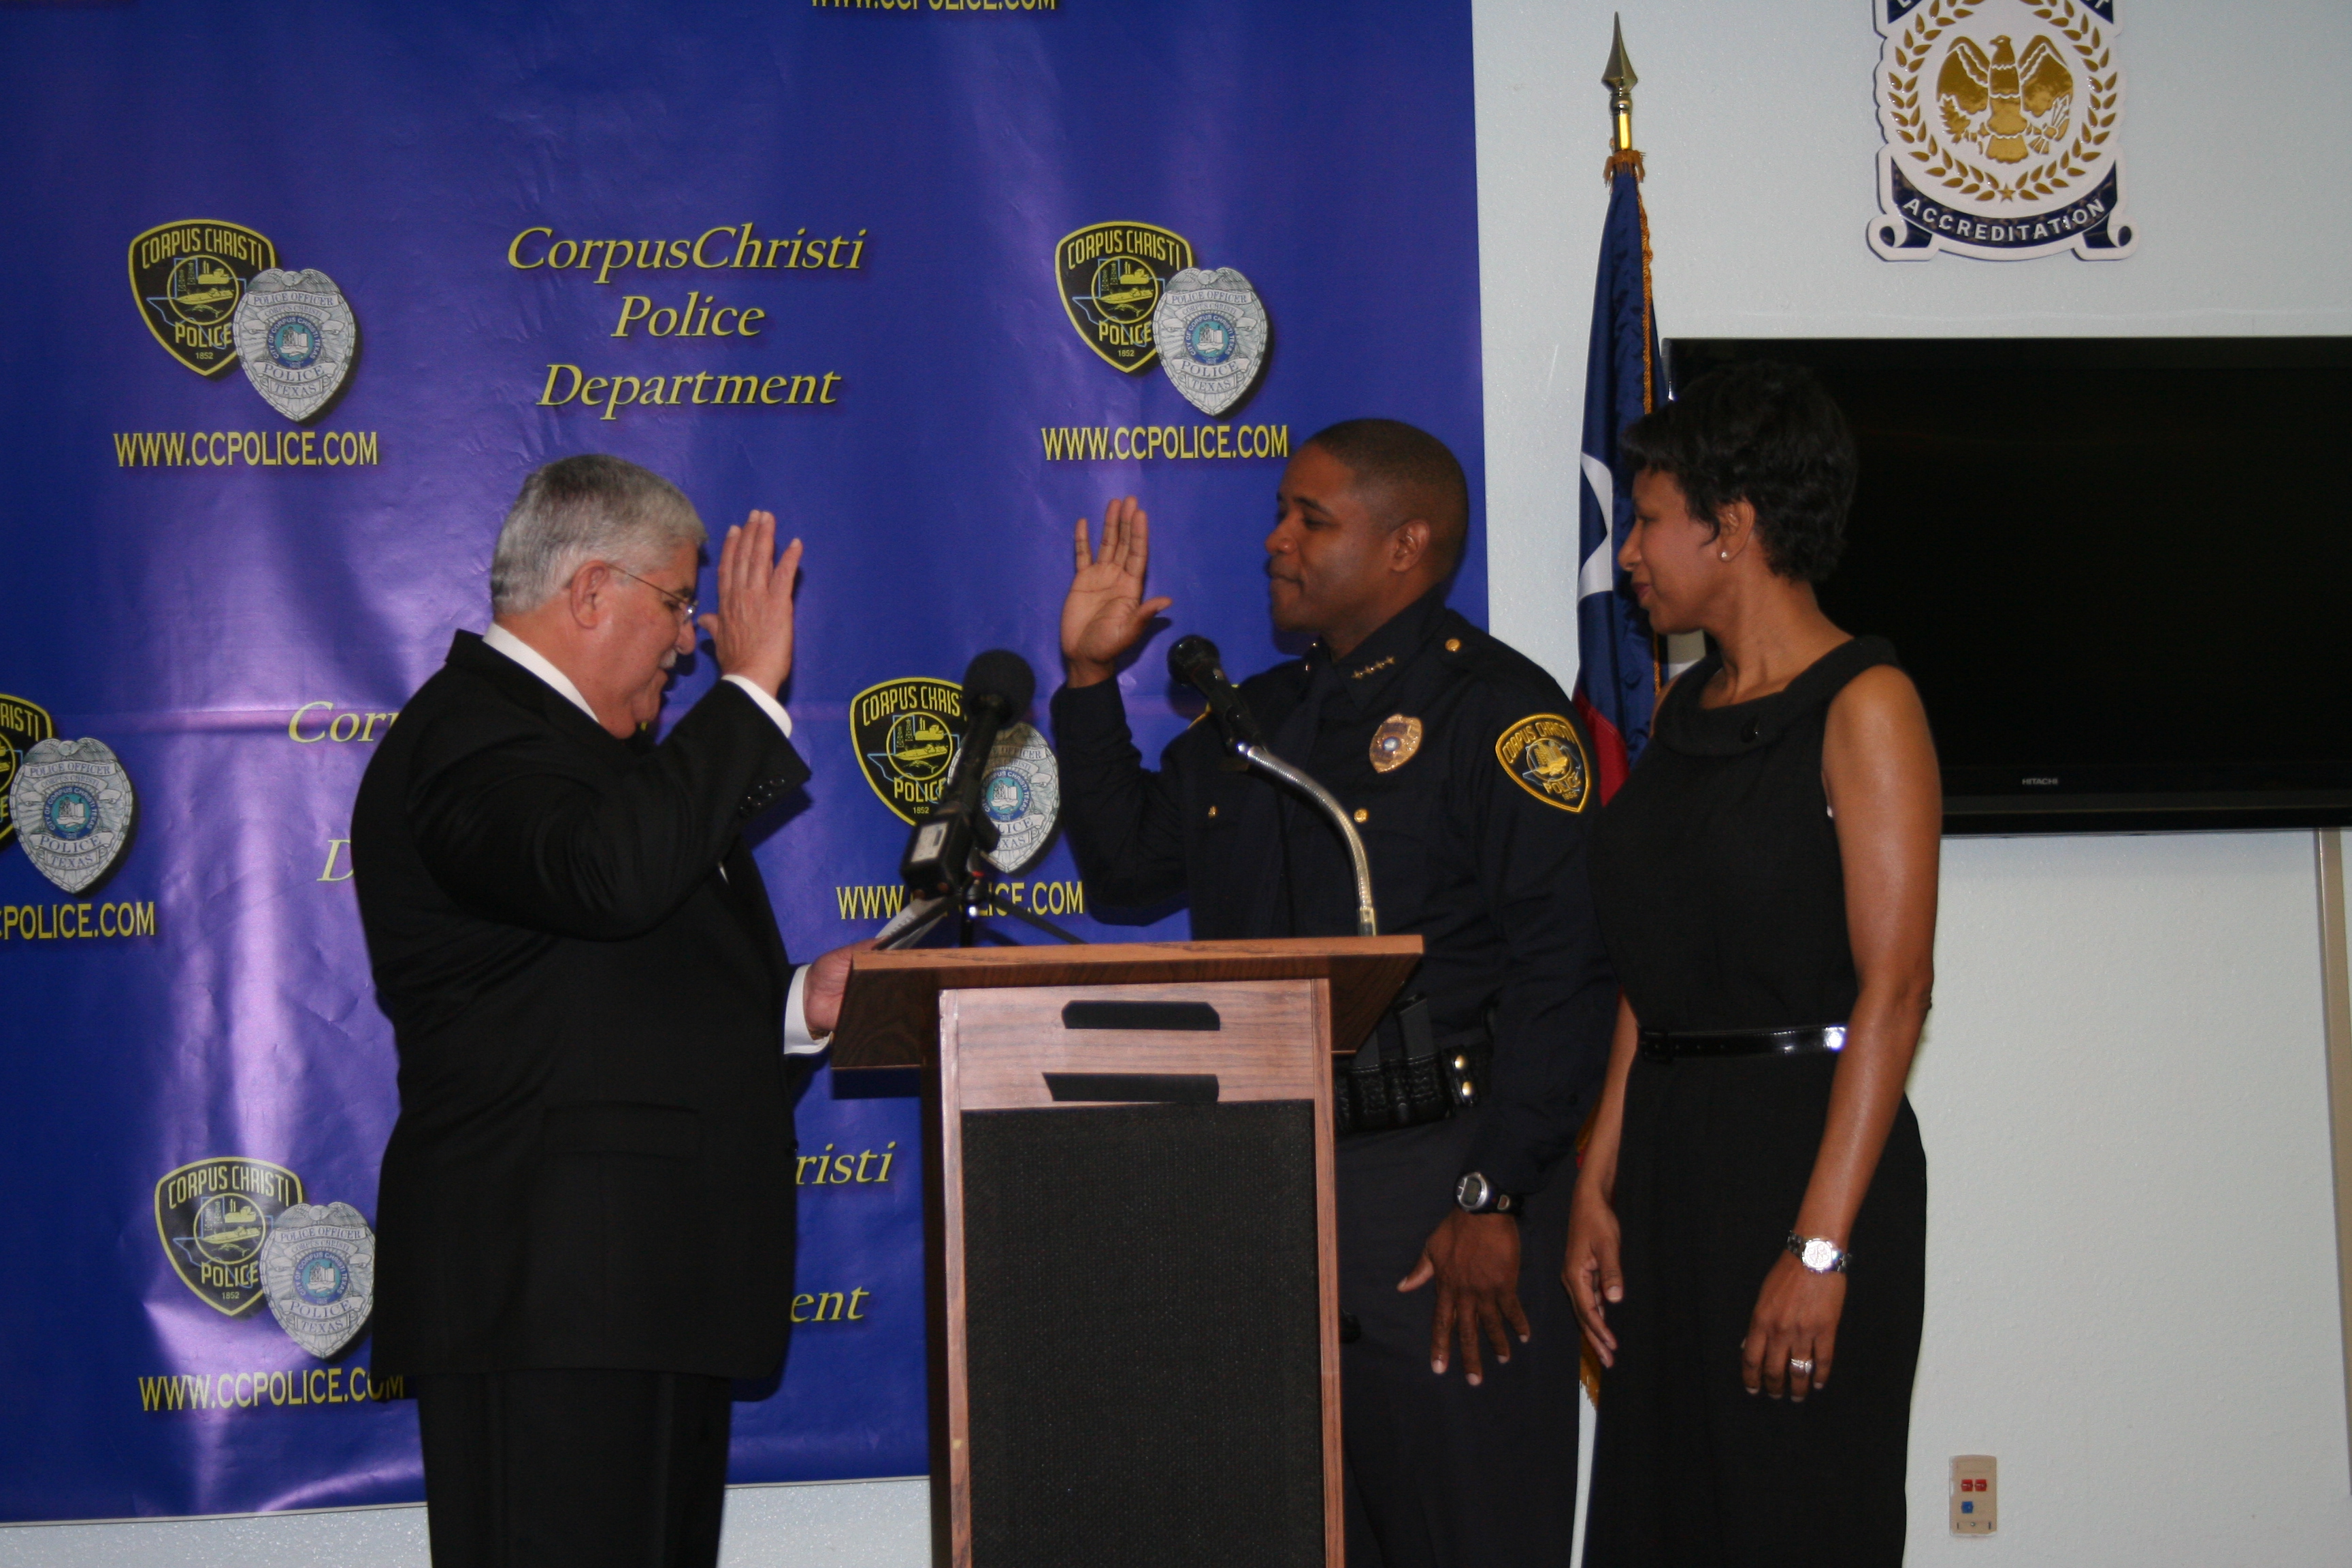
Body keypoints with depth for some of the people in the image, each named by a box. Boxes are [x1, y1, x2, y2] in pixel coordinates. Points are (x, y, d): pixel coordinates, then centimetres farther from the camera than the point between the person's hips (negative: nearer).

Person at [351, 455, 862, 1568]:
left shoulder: (556, 735, 23)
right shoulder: (470, 741, -12)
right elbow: (612, 872, -33)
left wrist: (795, 1001, 12)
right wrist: (749, 688, -23)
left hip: (651, 1286, 11)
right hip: (548, 1291, -11)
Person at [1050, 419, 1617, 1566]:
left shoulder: (1494, 708, -7)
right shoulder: (1258, 717, 18)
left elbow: (1565, 971, -14)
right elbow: (1128, 867, 24)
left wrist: (1494, 1200, -18)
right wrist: (1091, 677, 15)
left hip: (1440, 1194, -7)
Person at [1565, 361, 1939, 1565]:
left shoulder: (1862, 705, -9)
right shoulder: (1684, 710, 15)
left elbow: (1893, 989, -15)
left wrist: (1820, 1246, -19)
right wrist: (1599, 1184, 8)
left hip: (1805, 1144, -7)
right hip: (1669, 1152, 7)